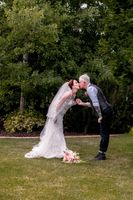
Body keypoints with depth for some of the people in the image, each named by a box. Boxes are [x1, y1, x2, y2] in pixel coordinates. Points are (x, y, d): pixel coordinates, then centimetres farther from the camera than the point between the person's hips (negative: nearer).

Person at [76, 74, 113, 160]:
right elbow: (94, 104, 23)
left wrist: (100, 116, -17)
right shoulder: (92, 88, 17)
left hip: (105, 112, -10)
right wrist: (82, 103, 20)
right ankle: (101, 153, 19)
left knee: (104, 134, -3)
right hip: (107, 111, 10)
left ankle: (102, 154, 2)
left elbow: (96, 104, -22)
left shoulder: (90, 89, -14)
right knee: (104, 133, 13)